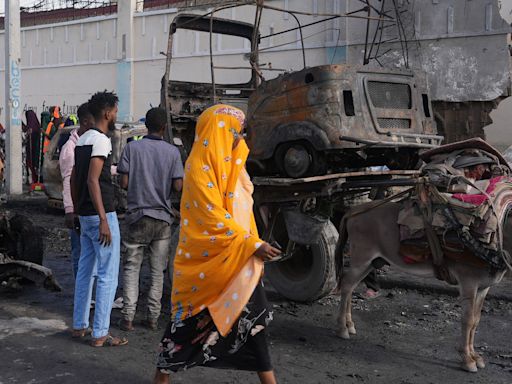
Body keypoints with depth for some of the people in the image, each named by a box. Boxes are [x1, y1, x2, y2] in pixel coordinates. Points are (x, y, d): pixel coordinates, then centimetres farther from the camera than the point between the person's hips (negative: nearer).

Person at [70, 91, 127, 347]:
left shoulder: (83, 139, 14)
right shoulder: (101, 139, -14)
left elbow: (74, 179, 18)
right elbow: (93, 180, -22)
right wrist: (103, 220, -23)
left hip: (84, 214, 9)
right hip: (101, 214, -9)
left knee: (85, 271, 15)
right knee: (108, 275, -3)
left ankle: (79, 326, 24)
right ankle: (100, 334, 0)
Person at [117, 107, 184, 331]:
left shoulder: (132, 147, -4)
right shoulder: (172, 152, -3)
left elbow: (124, 183, -7)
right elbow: (178, 186, -7)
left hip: (137, 215, 0)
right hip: (162, 217, 1)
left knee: (131, 267, 7)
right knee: (157, 271, 10)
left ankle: (128, 317, 2)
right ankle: (153, 318, 12)